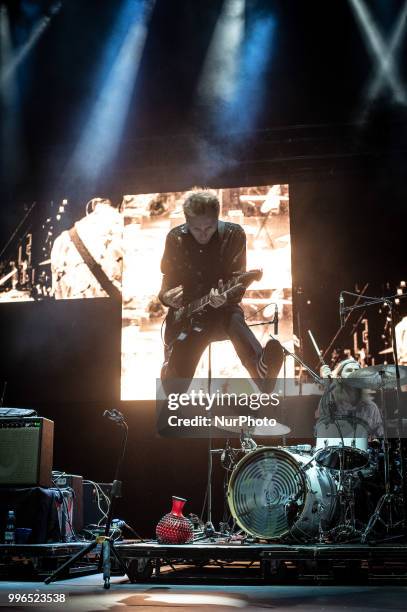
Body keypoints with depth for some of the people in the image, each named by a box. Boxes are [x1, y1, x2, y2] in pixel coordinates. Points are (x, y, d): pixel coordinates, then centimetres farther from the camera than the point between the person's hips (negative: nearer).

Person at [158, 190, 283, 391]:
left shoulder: (233, 235, -4)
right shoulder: (175, 239, 0)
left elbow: (238, 282, -5)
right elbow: (168, 279, 10)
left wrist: (227, 297, -29)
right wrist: (166, 296, -14)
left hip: (222, 307, -3)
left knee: (234, 320, -42)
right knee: (174, 378, -16)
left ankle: (262, 370, -68)